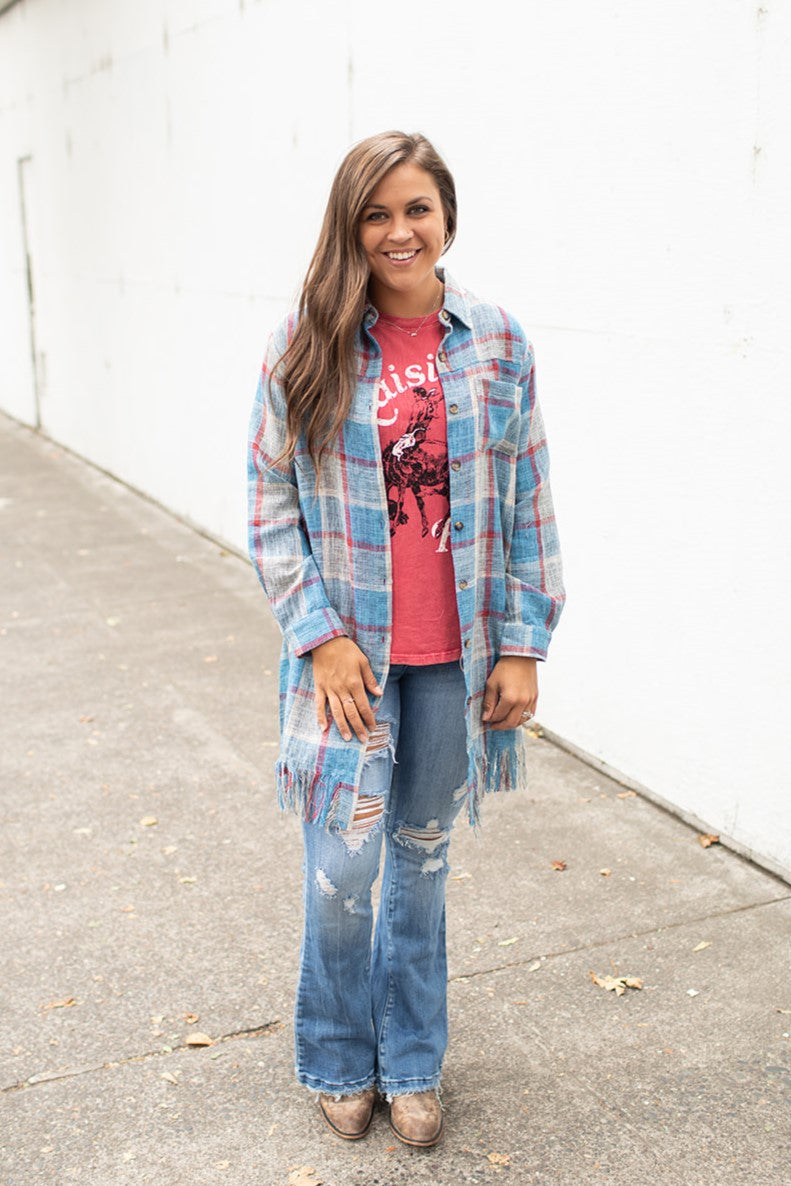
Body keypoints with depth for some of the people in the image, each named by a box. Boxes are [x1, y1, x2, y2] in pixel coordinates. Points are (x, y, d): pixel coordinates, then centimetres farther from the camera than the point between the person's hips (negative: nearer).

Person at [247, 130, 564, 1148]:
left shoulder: (496, 344, -1)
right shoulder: (306, 348, -5)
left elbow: (527, 503, 2)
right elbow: (272, 502, -2)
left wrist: (523, 644, -1)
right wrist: (319, 633, -10)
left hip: (456, 656, 2)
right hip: (350, 652, -1)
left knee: (422, 857, 16)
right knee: (342, 873, 3)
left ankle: (410, 1062, 36)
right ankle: (337, 1061, 32)